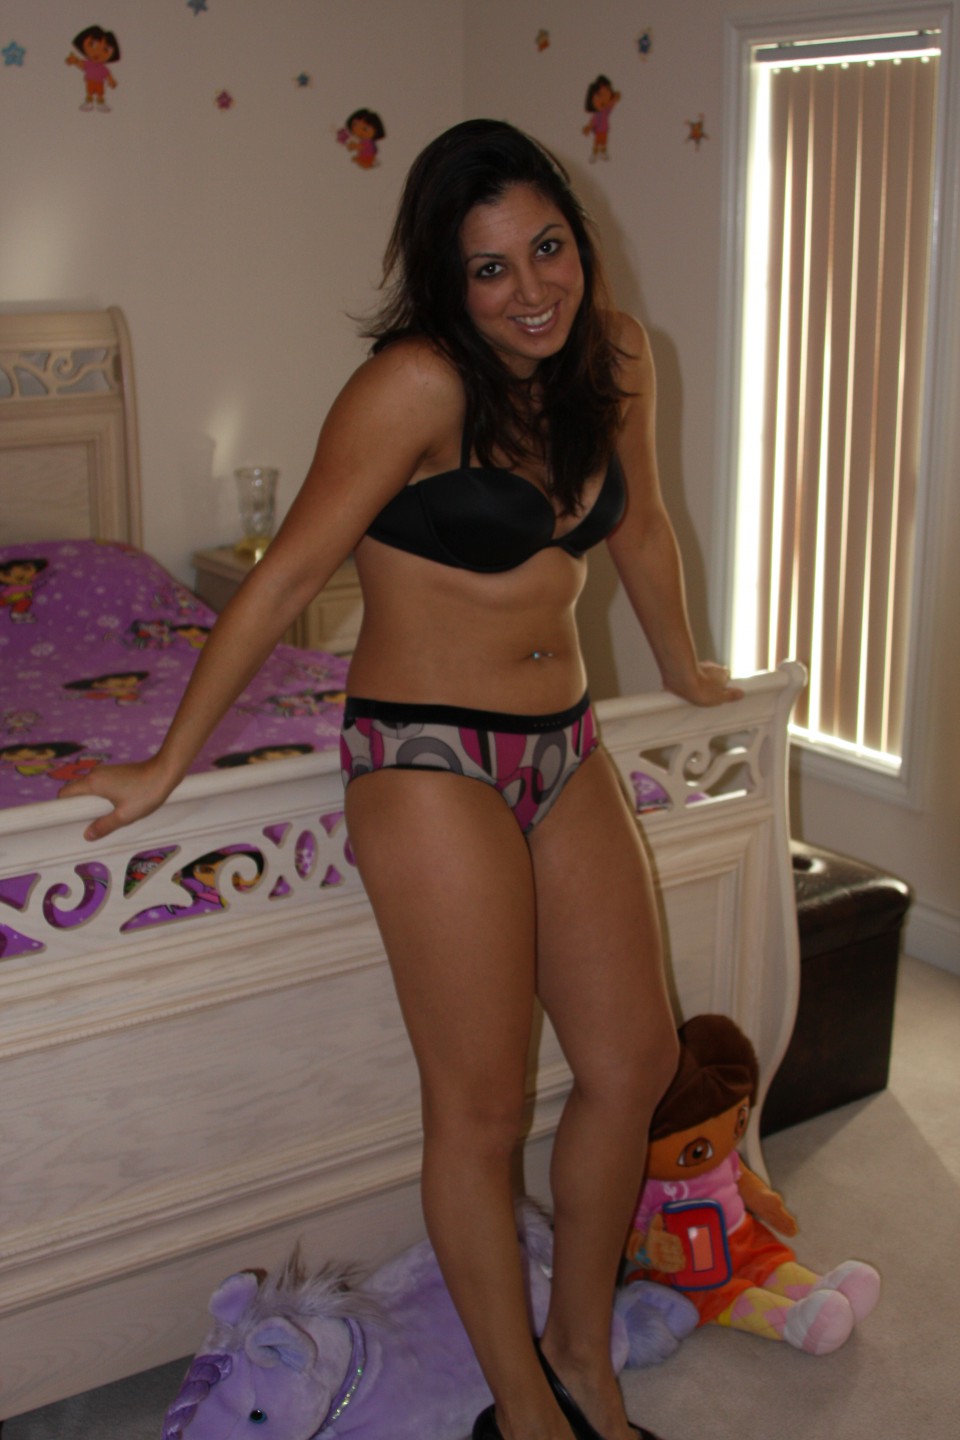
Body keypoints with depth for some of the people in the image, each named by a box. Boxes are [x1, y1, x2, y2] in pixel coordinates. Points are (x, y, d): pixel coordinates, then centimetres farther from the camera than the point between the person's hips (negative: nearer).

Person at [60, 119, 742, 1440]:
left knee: (638, 1060, 12)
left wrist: (686, 672, 31)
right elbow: (287, 576, -15)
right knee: (480, 1109, 2)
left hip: (565, 747, 7)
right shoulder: (418, 384, -18)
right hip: (429, 760, -7)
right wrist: (166, 766, -10)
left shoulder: (613, 356, 2)